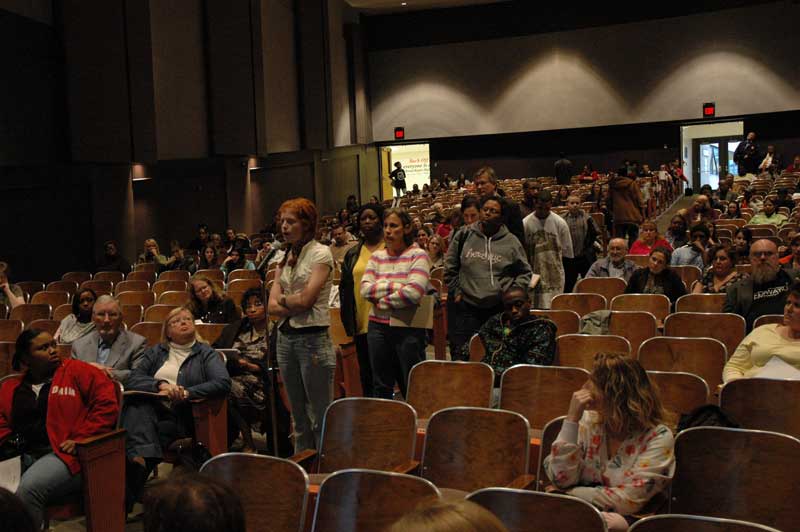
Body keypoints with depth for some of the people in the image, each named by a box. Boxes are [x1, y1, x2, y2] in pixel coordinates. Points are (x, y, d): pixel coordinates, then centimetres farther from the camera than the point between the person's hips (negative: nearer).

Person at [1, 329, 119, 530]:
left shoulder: (76, 371, 7)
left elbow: (107, 403, -1)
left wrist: (81, 439, -8)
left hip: (64, 454, -4)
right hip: (23, 456, 4)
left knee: (28, 489, -31)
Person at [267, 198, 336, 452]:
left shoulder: (320, 253, -5)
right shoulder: (284, 257, 13)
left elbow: (306, 298, -16)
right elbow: (273, 306, 5)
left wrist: (283, 300, 1)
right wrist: (297, 303, -10)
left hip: (313, 338, -7)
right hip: (286, 338, 7)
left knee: (321, 416, -2)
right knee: (299, 415, 15)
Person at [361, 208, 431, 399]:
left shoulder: (417, 255, -5)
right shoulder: (377, 256, 9)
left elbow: (413, 293, -18)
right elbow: (365, 289, -5)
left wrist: (382, 303, -8)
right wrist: (396, 286, -14)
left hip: (408, 328, -4)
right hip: (378, 327, 5)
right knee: (381, 388, 14)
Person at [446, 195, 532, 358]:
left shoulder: (511, 242, 3)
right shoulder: (464, 235, 4)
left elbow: (524, 272, 12)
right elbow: (450, 267, 13)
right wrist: (455, 291, 6)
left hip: (499, 308, -1)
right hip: (465, 307, 1)